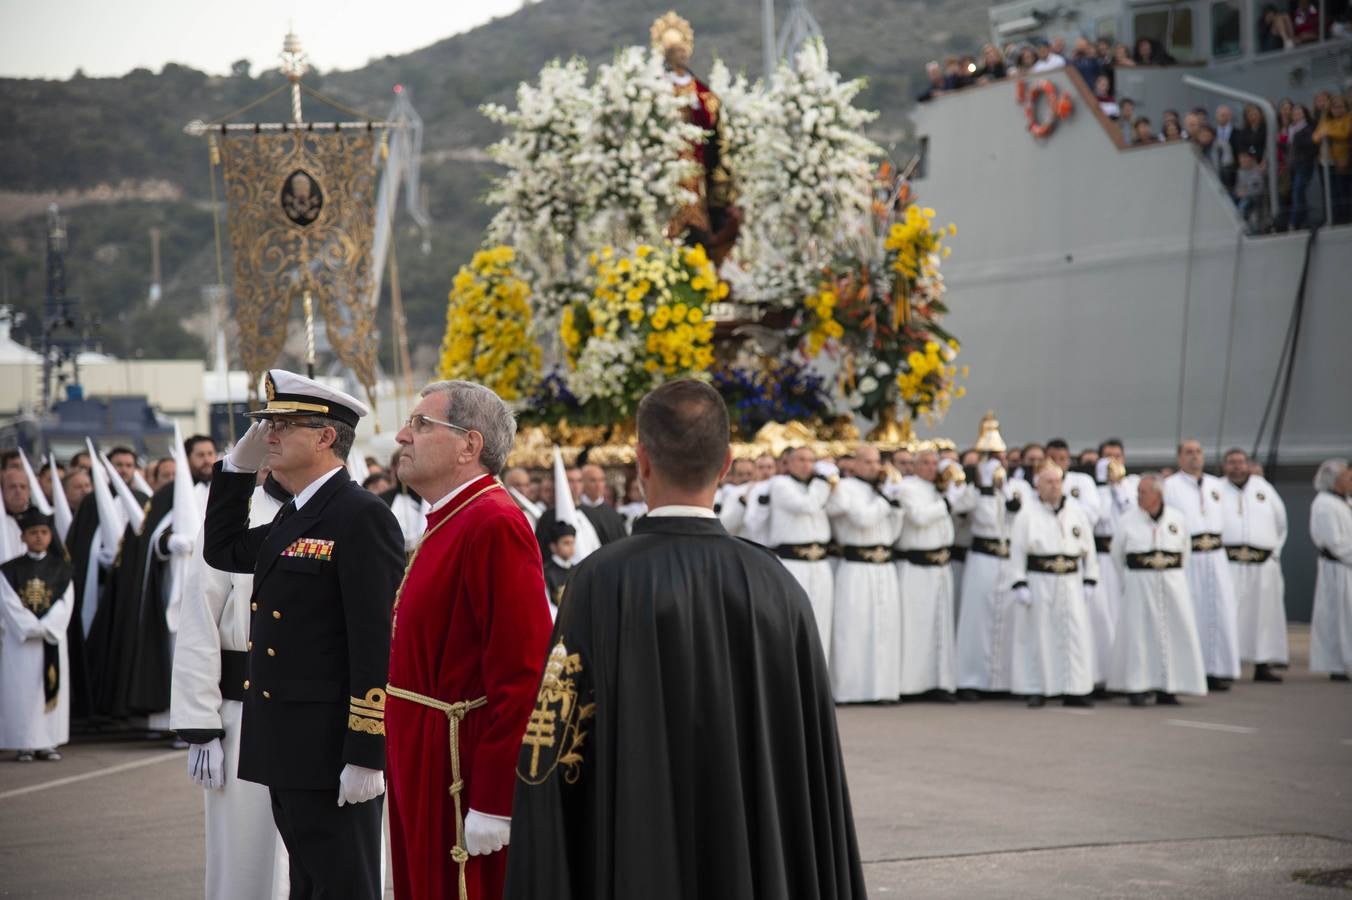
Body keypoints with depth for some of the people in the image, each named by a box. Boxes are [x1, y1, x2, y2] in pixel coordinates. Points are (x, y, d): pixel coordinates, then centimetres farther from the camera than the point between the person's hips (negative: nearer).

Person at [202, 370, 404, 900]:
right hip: (288, 753, 10)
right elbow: (222, 551, 30)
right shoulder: (294, 518, 15)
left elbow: (377, 642, -20)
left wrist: (365, 755, -23)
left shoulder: (362, 517, -15)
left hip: (333, 752, -10)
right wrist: (238, 465, 17)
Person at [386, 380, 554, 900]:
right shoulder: (448, 524, 15)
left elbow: (519, 673, -23)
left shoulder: (494, 525, -17)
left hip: (463, 775, -10)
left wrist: (492, 802, -24)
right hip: (428, 772, 10)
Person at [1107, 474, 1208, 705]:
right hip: (1139, 585, -2)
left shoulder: (1177, 519, 2)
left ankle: (1167, 690, 9)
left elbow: (1185, 553, 16)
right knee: (1138, 632, -2)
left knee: (1174, 632, 1)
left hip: (1172, 584, 2)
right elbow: (1117, 554, 9)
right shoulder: (1128, 519, -3)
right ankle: (1137, 688, 6)